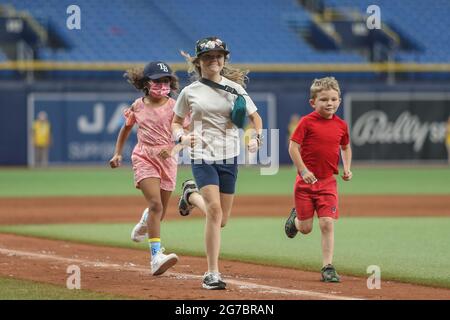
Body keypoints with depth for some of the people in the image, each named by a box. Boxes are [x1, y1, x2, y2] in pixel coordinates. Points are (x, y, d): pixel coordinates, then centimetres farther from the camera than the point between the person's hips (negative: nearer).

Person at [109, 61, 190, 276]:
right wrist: (117, 154, 16)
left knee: (160, 212, 12)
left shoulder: (173, 106, -3)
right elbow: (126, 129, 20)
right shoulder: (138, 106, 3)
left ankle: (145, 221, 53)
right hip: (144, 158, -1)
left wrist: (172, 148, -29)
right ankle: (156, 257, -28)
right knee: (155, 204, -22)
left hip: (167, 160, 2)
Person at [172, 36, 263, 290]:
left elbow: (255, 117, 12)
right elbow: (176, 122, 13)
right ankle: (212, 273, -14)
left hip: (229, 157, 3)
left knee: (222, 220, 6)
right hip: (203, 156, -3)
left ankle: (191, 195, 39)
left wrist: (257, 138, -7)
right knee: (214, 210, -20)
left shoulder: (234, 88, 5)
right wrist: (181, 137, -9)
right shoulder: (190, 92, 3)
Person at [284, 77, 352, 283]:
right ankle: (295, 218, 42)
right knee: (306, 228, 5)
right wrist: (303, 170, -19)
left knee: (327, 224, -8)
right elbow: (293, 146, -10)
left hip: (328, 182, 2)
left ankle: (328, 267, -4)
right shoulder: (307, 122, -9)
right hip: (306, 181, -2)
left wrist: (347, 168, 7)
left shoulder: (341, 126, 3)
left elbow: (345, 147, 21)